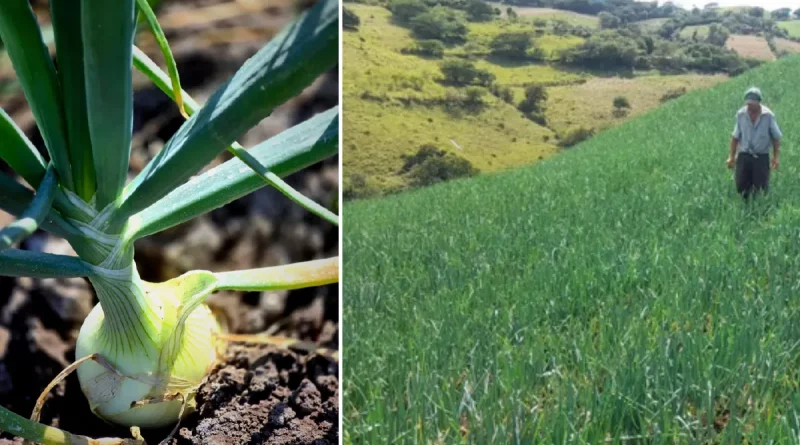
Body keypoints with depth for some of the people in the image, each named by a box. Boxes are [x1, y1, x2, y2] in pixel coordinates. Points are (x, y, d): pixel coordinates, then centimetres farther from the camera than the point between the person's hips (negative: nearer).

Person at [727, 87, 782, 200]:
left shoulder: (768, 115, -6)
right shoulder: (740, 114, 0)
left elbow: (776, 138, 2)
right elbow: (735, 137, 9)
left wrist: (775, 157, -4)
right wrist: (732, 156, 7)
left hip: (761, 157, -2)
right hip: (744, 156, 2)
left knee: (761, 189, 0)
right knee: (741, 187, 1)